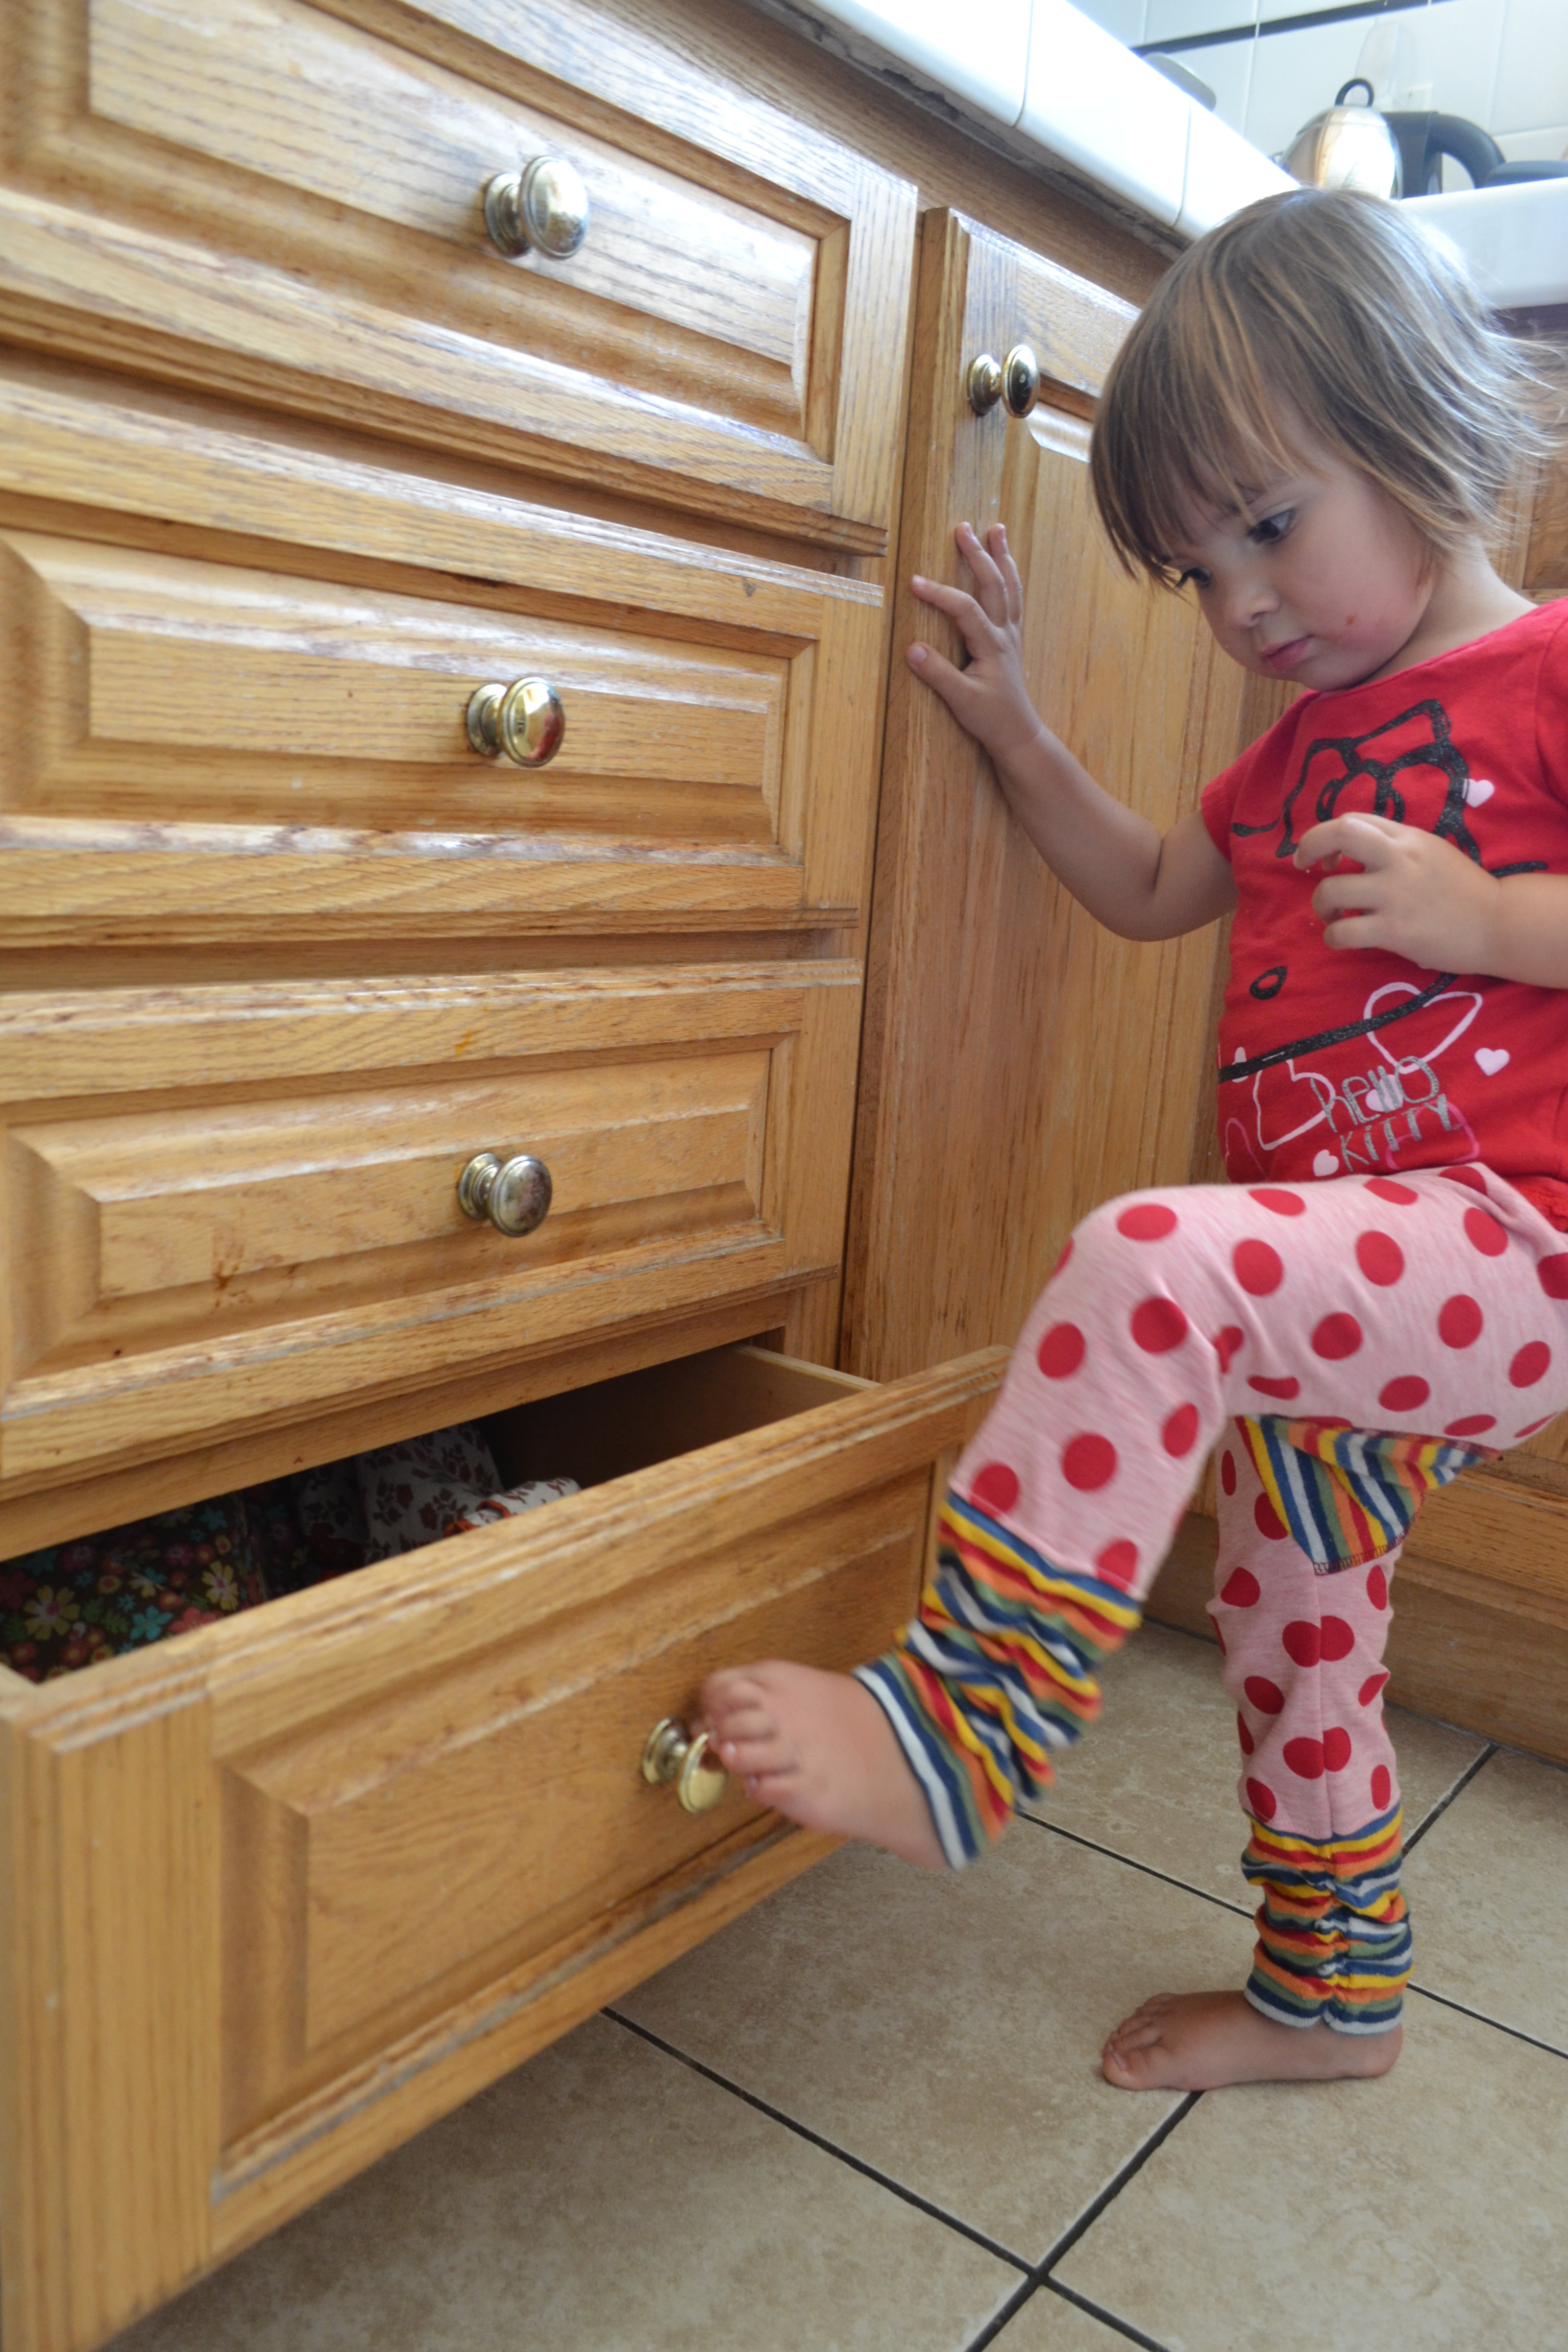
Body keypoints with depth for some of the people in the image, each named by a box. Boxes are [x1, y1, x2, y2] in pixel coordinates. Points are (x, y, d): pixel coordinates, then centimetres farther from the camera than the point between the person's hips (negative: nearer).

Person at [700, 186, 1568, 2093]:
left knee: (1148, 1269, -32)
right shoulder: (1310, 744, 18)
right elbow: (1149, 889, 26)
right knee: (1289, 1622, 17)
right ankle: (1331, 1992, 38)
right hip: (1328, 1284, 9)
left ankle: (959, 1729, -22)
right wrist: (1011, 730, 18)